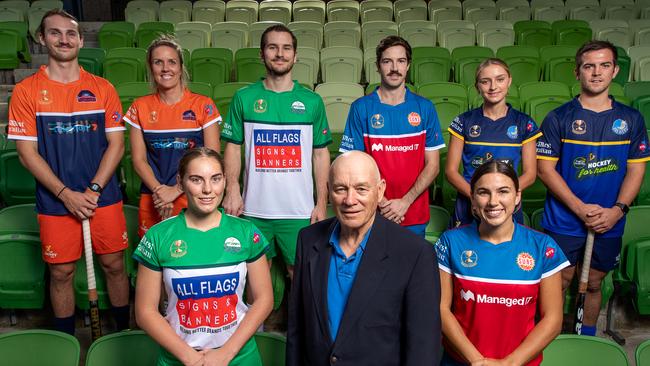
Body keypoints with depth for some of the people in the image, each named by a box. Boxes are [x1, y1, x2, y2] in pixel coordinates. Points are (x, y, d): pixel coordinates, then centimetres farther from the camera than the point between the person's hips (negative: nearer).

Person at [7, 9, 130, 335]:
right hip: (56, 202, -1)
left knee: (114, 265, 8)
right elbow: (27, 153, -4)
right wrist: (66, 194, -12)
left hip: (104, 198, 1)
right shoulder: (26, 91, -1)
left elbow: (116, 144, 1)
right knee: (61, 272, 9)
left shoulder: (102, 88, 3)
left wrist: (93, 190, -10)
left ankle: (124, 333, 27)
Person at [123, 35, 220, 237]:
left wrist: (175, 190, -12)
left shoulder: (203, 105, -2)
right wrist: (159, 190, -12)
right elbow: (139, 160, 4)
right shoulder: (140, 107, 6)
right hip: (152, 203, 2)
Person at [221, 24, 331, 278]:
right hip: (254, 209, 1)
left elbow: (320, 154, 5)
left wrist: (322, 203, 0)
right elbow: (233, 148, 4)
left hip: (299, 210, 0)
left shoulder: (312, 101, 4)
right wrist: (232, 191, -10)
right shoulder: (244, 98, 3)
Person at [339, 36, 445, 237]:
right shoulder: (361, 108, -2)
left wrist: (405, 201, -11)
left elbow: (432, 165, 1)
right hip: (372, 215, -1)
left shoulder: (425, 107, 2)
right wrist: (380, 203, -13)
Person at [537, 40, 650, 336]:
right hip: (563, 222, -3)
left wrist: (618, 209, -10)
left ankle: (587, 340, 33)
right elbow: (545, 168, -8)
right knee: (559, 283, 5)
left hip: (609, 223, 3)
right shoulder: (559, 118, -5)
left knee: (593, 283, 16)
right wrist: (580, 208, -15)